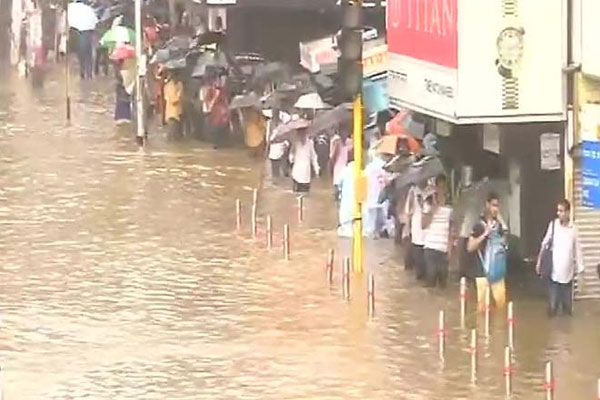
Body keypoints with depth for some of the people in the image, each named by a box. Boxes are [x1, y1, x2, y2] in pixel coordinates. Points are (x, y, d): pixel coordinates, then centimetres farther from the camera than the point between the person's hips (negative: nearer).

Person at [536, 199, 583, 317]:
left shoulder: (573, 228, 0)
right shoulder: (553, 225, -5)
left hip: (567, 273, 2)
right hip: (554, 272, -2)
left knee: (567, 304, 11)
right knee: (552, 305, -1)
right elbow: (545, 244, 2)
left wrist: (579, 268, 7)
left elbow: (577, 249, 6)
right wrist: (539, 263, 2)